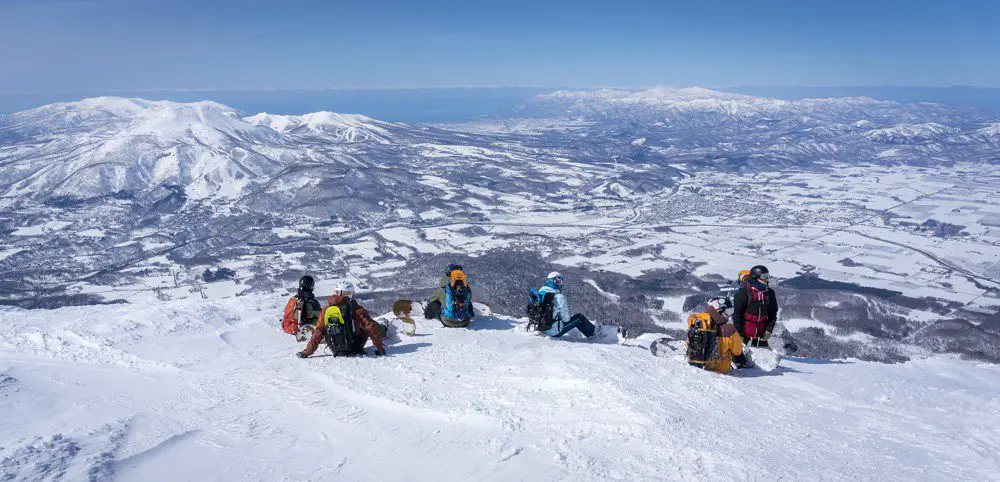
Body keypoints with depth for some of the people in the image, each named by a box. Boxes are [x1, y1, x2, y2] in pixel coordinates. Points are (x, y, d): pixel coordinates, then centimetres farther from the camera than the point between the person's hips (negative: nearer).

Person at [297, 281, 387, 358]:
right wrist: (380, 347, -5)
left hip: (335, 350, 4)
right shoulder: (357, 310, -15)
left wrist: (307, 352, 6)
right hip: (354, 349, -4)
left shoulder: (326, 310, -5)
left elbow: (318, 333, -2)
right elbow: (371, 328, -14)